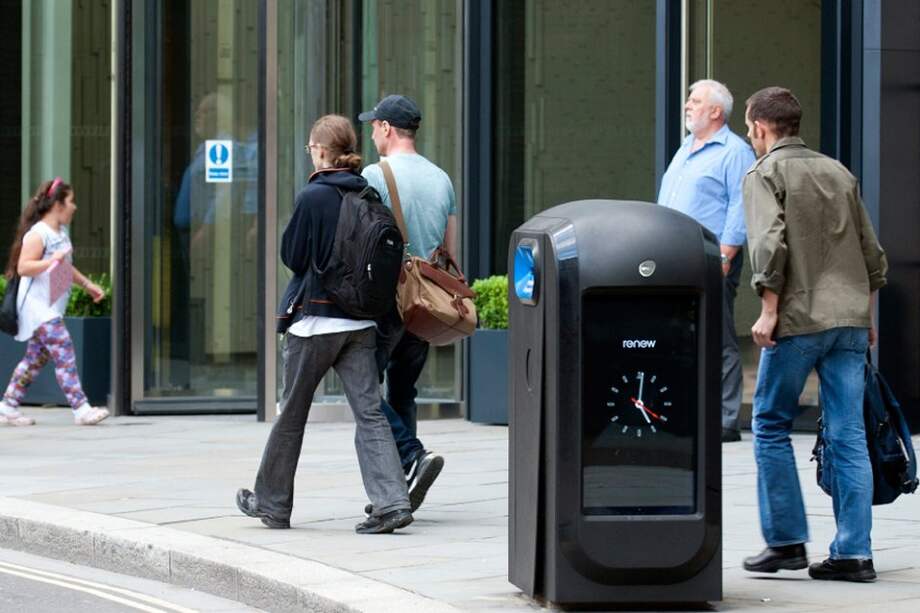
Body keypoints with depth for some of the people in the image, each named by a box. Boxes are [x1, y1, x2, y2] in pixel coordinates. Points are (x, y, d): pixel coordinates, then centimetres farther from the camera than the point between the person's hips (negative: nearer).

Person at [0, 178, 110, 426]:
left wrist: (87, 284, 24)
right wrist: (53, 260, -27)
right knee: (64, 354, -14)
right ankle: (81, 409, -17)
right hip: (38, 305, -10)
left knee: (36, 357, 12)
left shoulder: (61, 233, 15)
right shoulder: (38, 233, -15)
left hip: (52, 308, 10)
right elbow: (23, 267, -22)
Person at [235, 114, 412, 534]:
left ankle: (272, 503, 22)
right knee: (369, 413, -1)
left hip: (315, 316, -5)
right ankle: (391, 502, -14)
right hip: (361, 320, 5)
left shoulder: (313, 197, -13)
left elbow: (292, 256, -7)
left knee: (291, 415, 10)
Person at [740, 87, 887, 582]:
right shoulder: (839, 172, 18)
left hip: (798, 319, -5)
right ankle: (853, 553, 1)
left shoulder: (765, 173, 0)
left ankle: (786, 541, 7)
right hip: (851, 318, 5)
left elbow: (770, 243, -14)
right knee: (848, 436, 3)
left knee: (771, 427, 8)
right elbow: (872, 252, 18)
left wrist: (769, 309, -11)